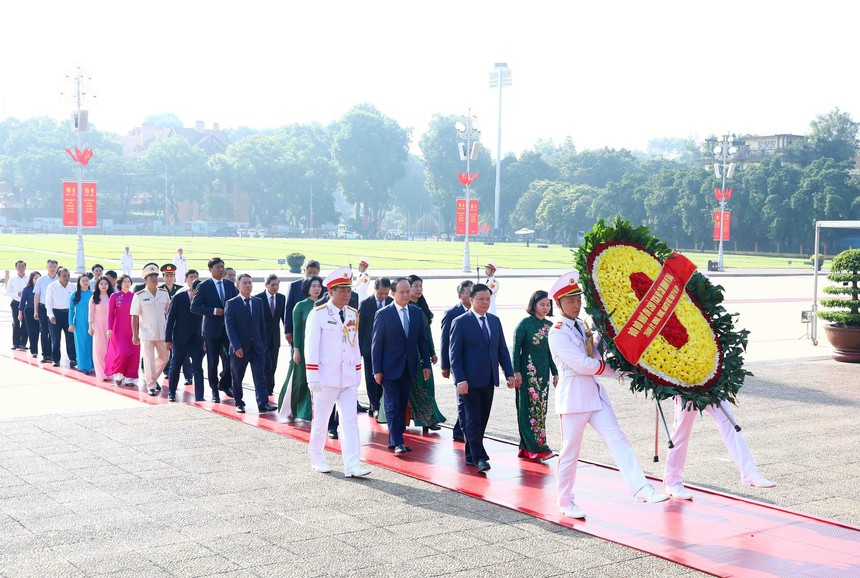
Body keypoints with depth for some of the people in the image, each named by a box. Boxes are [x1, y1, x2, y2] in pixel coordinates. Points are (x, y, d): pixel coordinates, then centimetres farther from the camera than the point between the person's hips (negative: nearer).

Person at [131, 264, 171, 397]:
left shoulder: (164, 293, 4)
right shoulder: (139, 296, -6)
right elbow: (135, 317, -4)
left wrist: (169, 330, 11)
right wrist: (135, 335, -7)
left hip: (162, 332, 4)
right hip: (146, 333, -4)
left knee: (164, 357, 12)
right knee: (149, 360, -2)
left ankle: (152, 378, 33)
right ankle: (151, 385, 8)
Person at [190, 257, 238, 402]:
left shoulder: (230, 285, 8)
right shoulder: (204, 286, -6)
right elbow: (194, 307, -11)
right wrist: (213, 311, -19)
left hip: (228, 327, 4)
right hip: (212, 329, -4)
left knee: (231, 357, -2)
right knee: (213, 361, 4)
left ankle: (224, 384, 21)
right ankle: (215, 391, 15)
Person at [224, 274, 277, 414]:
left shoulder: (258, 302, 9)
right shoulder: (231, 304, -3)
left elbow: (261, 324, 13)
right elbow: (229, 327, -9)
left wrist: (263, 343, 8)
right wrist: (236, 346, -17)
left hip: (257, 346, 3)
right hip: (239, 347, -3)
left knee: (260, 375, -6)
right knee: (237, 377, 8)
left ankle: (263, 403, -11)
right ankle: (239, 403, 22)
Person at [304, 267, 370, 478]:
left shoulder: (353, 315, 8)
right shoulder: (318, 314, -8)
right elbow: (311, 347, -10)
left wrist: (358, 374, 12)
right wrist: (313, 378, -13)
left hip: (348, 379, 4)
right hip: (326, 378, -4)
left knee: (350, 421, -3)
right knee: (320, 420, 8)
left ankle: (352, 466, -5)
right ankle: (316, 458, 28)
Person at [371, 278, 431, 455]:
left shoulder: (417, 312, 7)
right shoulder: (383, 314, -6)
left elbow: (422, 340, 11)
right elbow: (376, 343, -6)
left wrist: (426, 364, 4)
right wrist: (377, 370, -9)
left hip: (409, 367, 5)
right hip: (390, 367, -5)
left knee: (402, 405, 9)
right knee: (392, 405, -5)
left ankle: (395, 440, 18)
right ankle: (397, 442, -6)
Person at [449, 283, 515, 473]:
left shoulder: (495, 321, 11)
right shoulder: (460, 322, -6)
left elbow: (502, 349, 14)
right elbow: (455, 354, -8)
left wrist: (509, 373, 5)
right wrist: (460, 380, -16)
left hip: (488, 380, 6)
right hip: (470, 381, -6)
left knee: (482, 420, 10)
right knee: (473, 420, -5)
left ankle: (471, 455, 20)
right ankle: (479, 458, -4)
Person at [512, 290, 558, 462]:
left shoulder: (549, 325, 10)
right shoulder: (525, 323, -7)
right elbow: (516, 349, -7)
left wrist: (555, 373, 13)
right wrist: (516, 372, -14)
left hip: (543, 372, 6)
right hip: (527, 371, -6)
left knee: (541, 409, 5)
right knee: (530, 408, -7)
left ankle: (526, 449, 12)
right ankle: (537, 447, -8)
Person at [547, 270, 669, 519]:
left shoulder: (582, 327, 15)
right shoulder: (557, 333, -10)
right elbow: (581, 364, -17)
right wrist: (615, 370, -9)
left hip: (595, 392, 7)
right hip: (573, 394, -7)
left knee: (617, 440, -5)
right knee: (570, 451, 2)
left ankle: (641, 489, -13)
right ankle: (565, 503, 17)